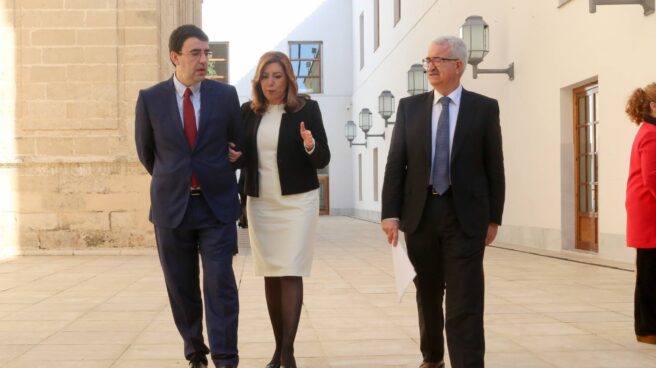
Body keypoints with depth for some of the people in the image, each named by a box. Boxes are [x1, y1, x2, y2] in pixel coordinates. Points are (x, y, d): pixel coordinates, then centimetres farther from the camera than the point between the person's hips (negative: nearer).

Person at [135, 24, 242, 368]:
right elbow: (146, 151, 12)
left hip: (216, 206, -1)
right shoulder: (150, 98, -1)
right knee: (181, 288, 9)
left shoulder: (225, 95, -1)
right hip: (172, 207, 1)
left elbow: (239, 145, 12)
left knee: (220, 284, -6)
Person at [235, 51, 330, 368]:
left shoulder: (307, 108, -4)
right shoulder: (248, 111, 6)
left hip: (297, 201, -4)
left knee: (290, 273, -8)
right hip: (260, 203, 4)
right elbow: (238, 153, 11)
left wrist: (310, 145, -25)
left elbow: (323, 160, -5)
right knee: (270, 275, 7)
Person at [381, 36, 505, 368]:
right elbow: (395, 163, 2)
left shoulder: (484, 108, 1)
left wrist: (494, 217, 0)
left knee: (465, 302, -6)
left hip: (465, 215, -3)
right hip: (420, 213, 3)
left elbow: (494, 167, 2)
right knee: (428, 294, 16)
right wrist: (391, 212, -6)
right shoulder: (409, 107, 6)